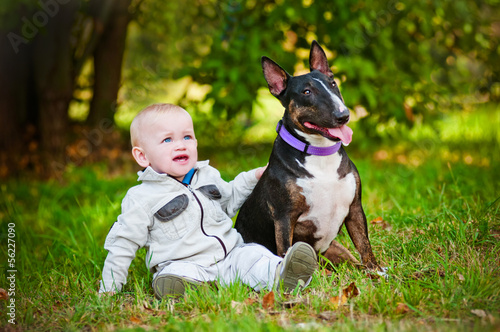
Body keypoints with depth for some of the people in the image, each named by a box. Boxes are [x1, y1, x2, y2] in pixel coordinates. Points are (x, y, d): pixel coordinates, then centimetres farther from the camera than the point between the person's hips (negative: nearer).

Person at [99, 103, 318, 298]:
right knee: (171, 280, -36)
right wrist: (109, 289, 1)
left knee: (254, 255, -24)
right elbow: (123, 244, 3)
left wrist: (252, 177, 27)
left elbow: (228, 201, 36)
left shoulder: (208, 176, 16)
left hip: (230, 256, 4)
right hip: (184, 265, -4)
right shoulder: (142, 199, -2)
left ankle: (280, 277, -49)